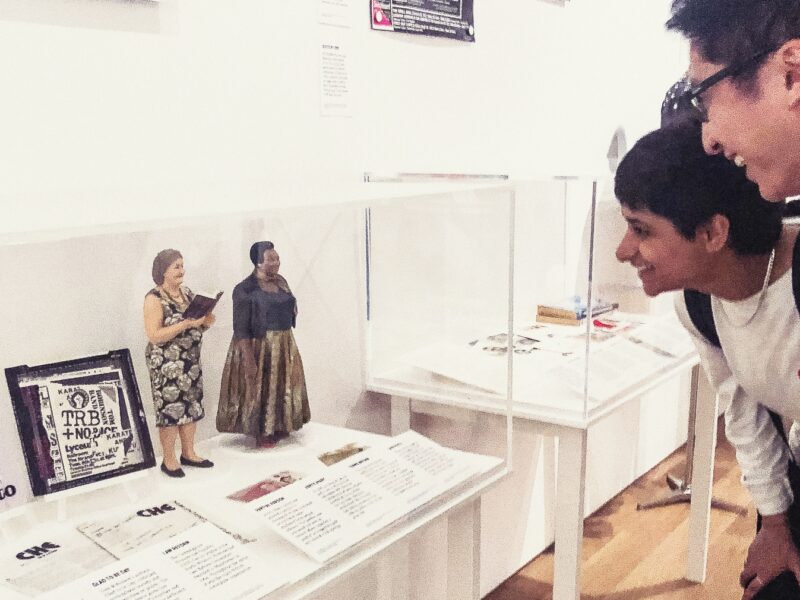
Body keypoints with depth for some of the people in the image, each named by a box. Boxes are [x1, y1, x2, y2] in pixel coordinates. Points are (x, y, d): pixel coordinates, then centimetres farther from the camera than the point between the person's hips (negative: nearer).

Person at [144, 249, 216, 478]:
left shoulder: (187, 293, 9)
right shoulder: (154, 298, -13)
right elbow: (154, 336, -20)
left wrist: (205, 322, -4)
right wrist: (186, 324, -25)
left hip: (191, 360, 7)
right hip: (166, 363, -7)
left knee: (192, 406, 11)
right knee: (170, 408, 0)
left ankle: (188, 453, 25)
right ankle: (168, 460, 12)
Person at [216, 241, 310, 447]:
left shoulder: (281, 281, 5)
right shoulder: (245, 289, -17)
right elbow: (240, 328, -18)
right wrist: (248, 359, -23)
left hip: (284, 344, 7)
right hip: (259, 347, -7)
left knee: (282, 385, 16)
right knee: (259, 388, 4)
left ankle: (278, 426, 31)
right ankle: (261, 433, 16)